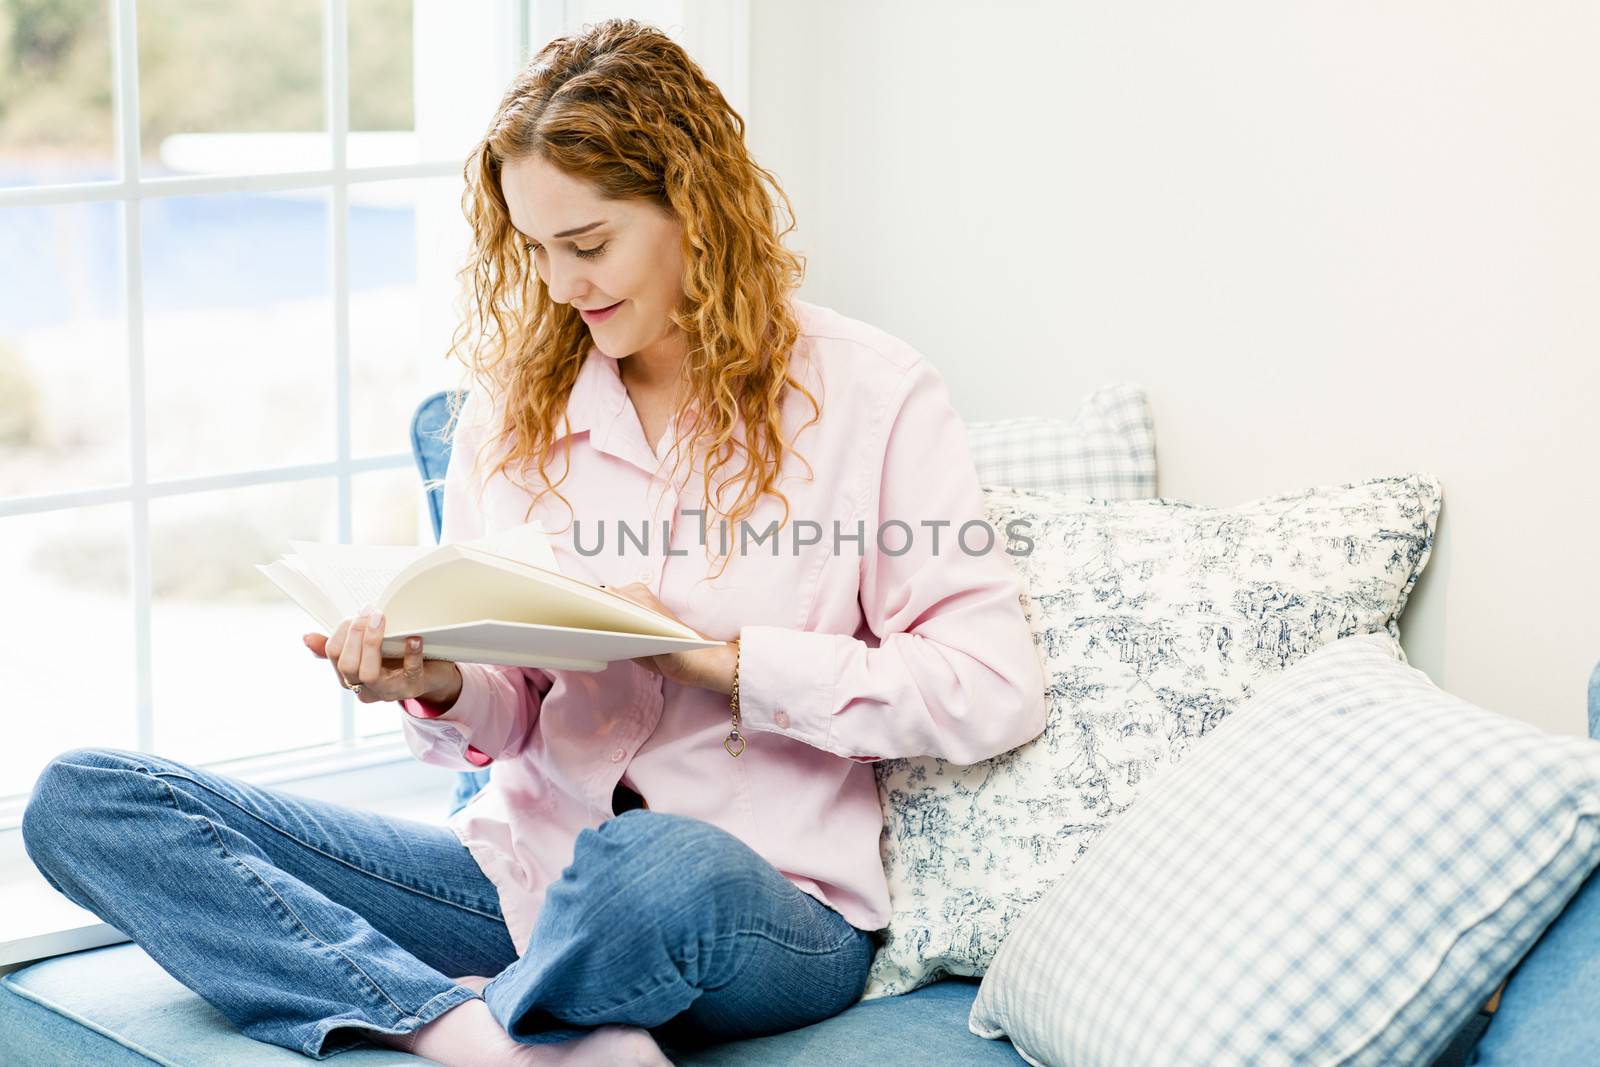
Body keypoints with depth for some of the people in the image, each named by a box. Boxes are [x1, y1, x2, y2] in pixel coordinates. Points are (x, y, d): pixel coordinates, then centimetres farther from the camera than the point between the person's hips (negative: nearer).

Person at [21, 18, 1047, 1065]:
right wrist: (438, 686, -11)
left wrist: (708, 654, -14)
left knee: (663, 870, -46)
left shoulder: (867, 393, -2)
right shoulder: (511, 406, 11)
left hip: (772, 902, -6)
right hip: (521, 871, 6)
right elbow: (509, 713, 13)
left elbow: (997, 691, -10)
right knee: (81, 800, -10)